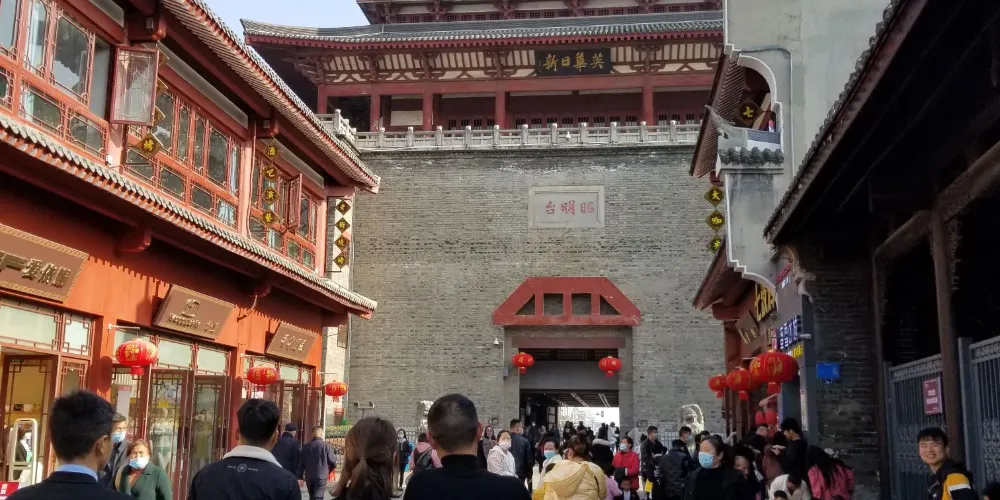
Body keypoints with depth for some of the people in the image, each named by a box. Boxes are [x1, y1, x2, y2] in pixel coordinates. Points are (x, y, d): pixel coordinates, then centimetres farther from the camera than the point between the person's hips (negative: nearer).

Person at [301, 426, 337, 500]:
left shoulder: (306, 446, 2)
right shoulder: (325, 445, -8)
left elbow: (301, 463, 4)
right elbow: (333, 462, -6)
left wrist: (300, 476, 12)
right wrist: (328, 470, 14)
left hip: (308, 477, 4)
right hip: (321, 477, -4)